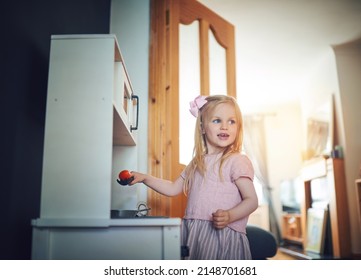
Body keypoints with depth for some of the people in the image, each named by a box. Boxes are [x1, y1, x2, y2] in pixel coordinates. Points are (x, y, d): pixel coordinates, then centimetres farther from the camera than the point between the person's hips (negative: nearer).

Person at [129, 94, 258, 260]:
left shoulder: (237, 161, -5)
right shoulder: (197, 163, 15)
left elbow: (252, 200, -8)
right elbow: (173, 189, 22)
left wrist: (230, 215, -25)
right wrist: (144, 178, 14)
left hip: (222, 235, -5)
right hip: (194, 235, 6)